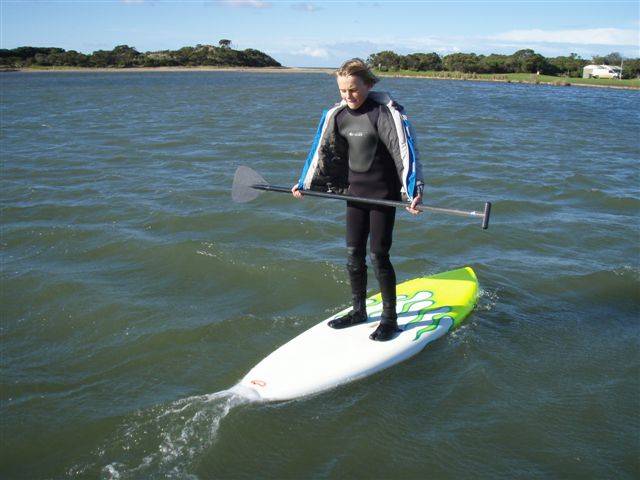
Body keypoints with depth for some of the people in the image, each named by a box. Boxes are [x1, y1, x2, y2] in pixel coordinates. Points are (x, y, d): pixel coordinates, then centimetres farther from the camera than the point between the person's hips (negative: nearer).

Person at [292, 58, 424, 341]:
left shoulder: (386, 112, -16)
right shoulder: (337, 114, 2)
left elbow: (404, 150, -24)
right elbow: (322, 151, 12)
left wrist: (413, 190, -34)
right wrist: (305, 183, 16)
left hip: (383, 194, -6)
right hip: (355, 191, 6)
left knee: (378, 255, -5)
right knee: (353, 254, 10)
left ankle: (390, 319, 10)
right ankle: (359, 311, 27)